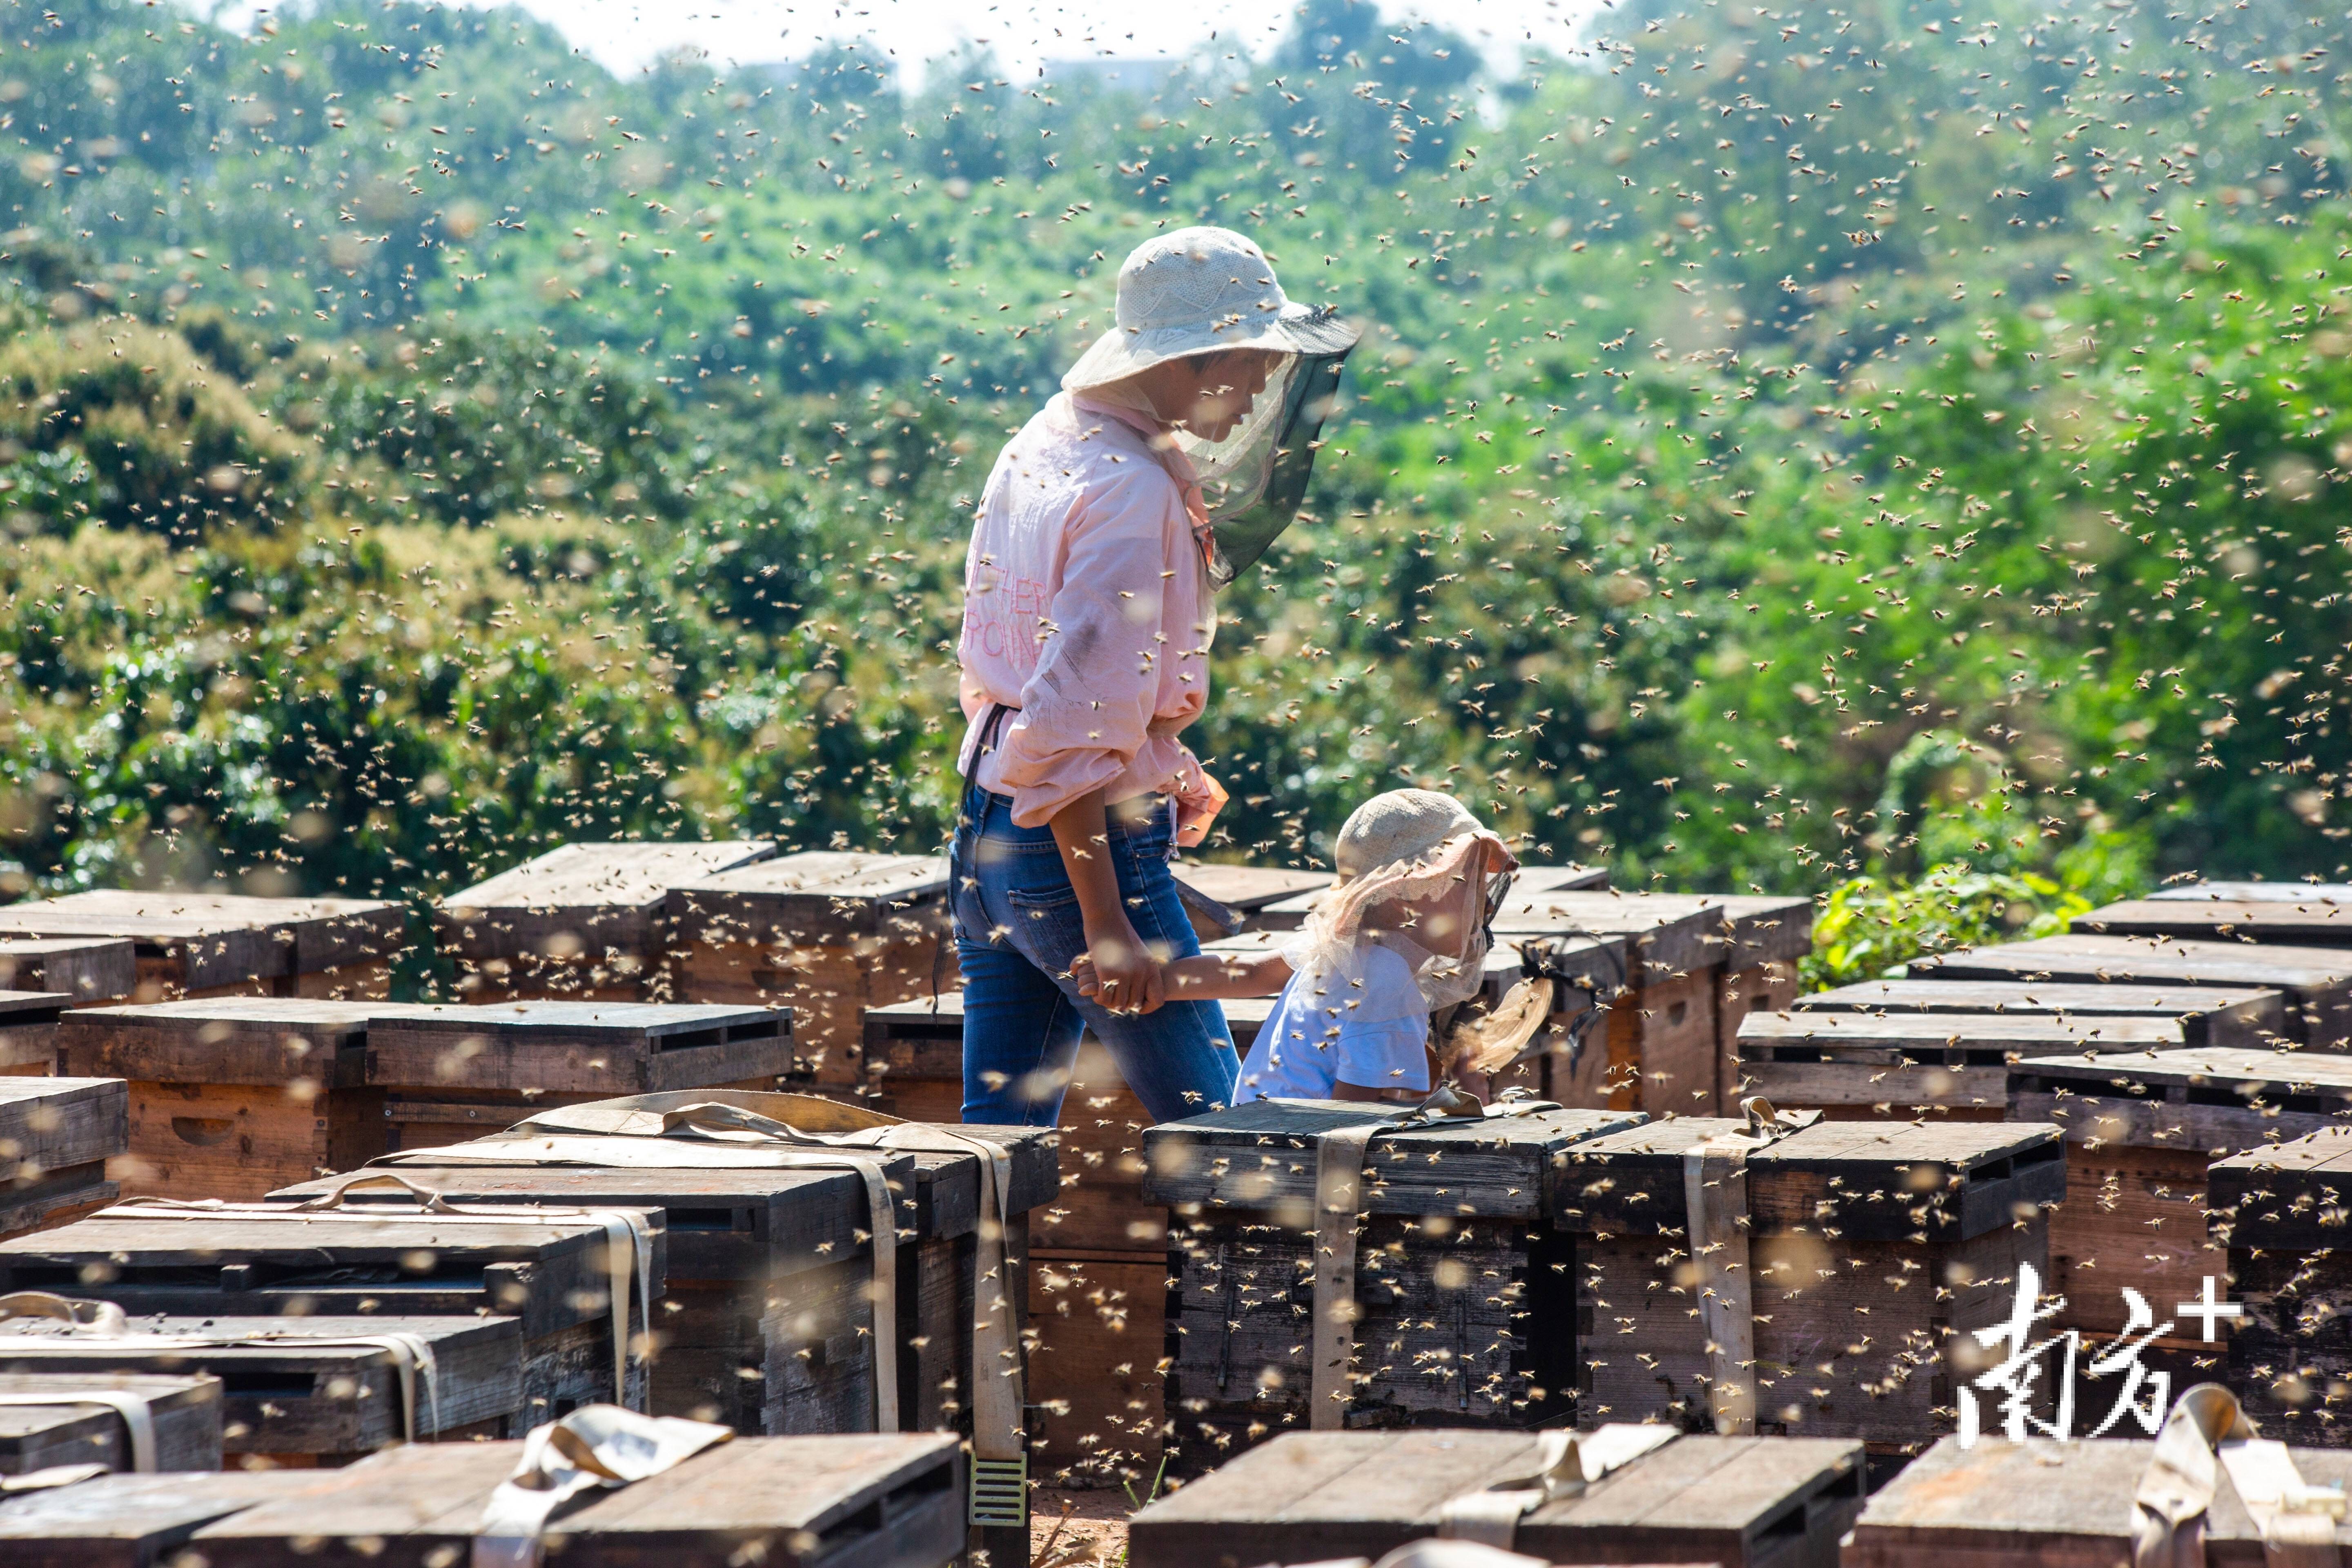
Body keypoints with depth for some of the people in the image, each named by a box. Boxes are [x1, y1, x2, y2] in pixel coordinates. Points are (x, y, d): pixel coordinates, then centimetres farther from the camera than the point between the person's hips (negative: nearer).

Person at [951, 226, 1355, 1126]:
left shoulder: (1041, 446, 10)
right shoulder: (1134, 498, -19)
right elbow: (1072, 731, -24)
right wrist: (1106, 925, -23)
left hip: (987, 827, 9)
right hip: (1086, 847, -9)